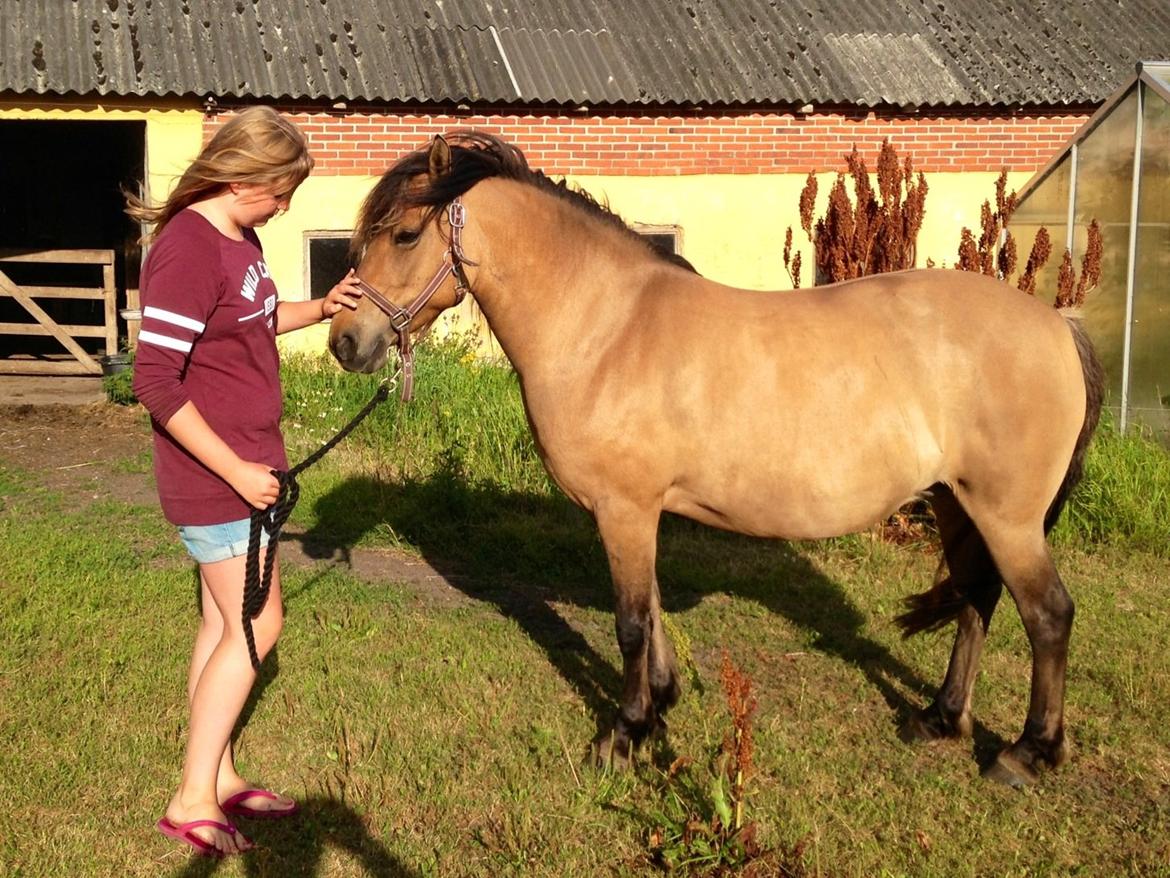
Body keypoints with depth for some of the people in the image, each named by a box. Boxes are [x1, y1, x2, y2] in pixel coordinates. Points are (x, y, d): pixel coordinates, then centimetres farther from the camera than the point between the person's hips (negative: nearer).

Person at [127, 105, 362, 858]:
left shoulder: (240, 239, 6)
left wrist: (320, 309, 8)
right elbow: (156, 383, -25)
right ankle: (192, 802, 8)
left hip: (246, 464, 9)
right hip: (216, 477, -9)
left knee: (226, 623, 15)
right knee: (256, 627, -3)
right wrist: (235, 471, -22)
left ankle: (220, 779, 27)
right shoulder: (188, 250, -23)